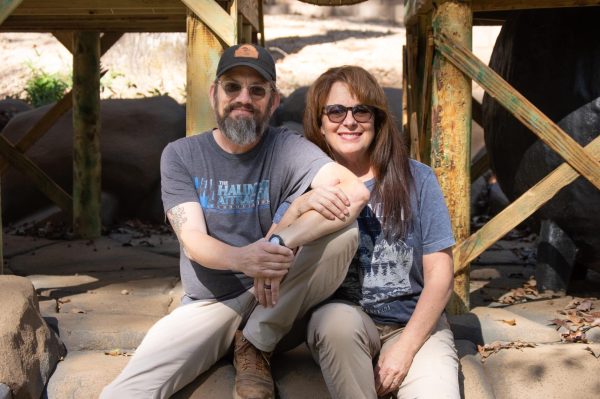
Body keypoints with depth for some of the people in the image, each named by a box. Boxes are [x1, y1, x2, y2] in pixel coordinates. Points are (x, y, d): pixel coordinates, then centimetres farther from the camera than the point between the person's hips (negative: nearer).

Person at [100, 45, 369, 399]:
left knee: (344, 231, -26)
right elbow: (193, 241, -11)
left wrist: (281, 242, -38)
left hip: (275, 301, 1)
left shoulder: (288, 150, -6)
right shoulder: (180, 156, 0)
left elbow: (355, 191, -25)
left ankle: (257, 345, -11)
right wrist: (240, 258, -35)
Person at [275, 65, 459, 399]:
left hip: (415, 323, -1)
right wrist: (299, 208, -23)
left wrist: (405, 347, -13)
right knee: (339, 318, -34)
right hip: (338, 320, 2)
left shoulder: (415, 179, 0)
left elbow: (440, 273, -3)